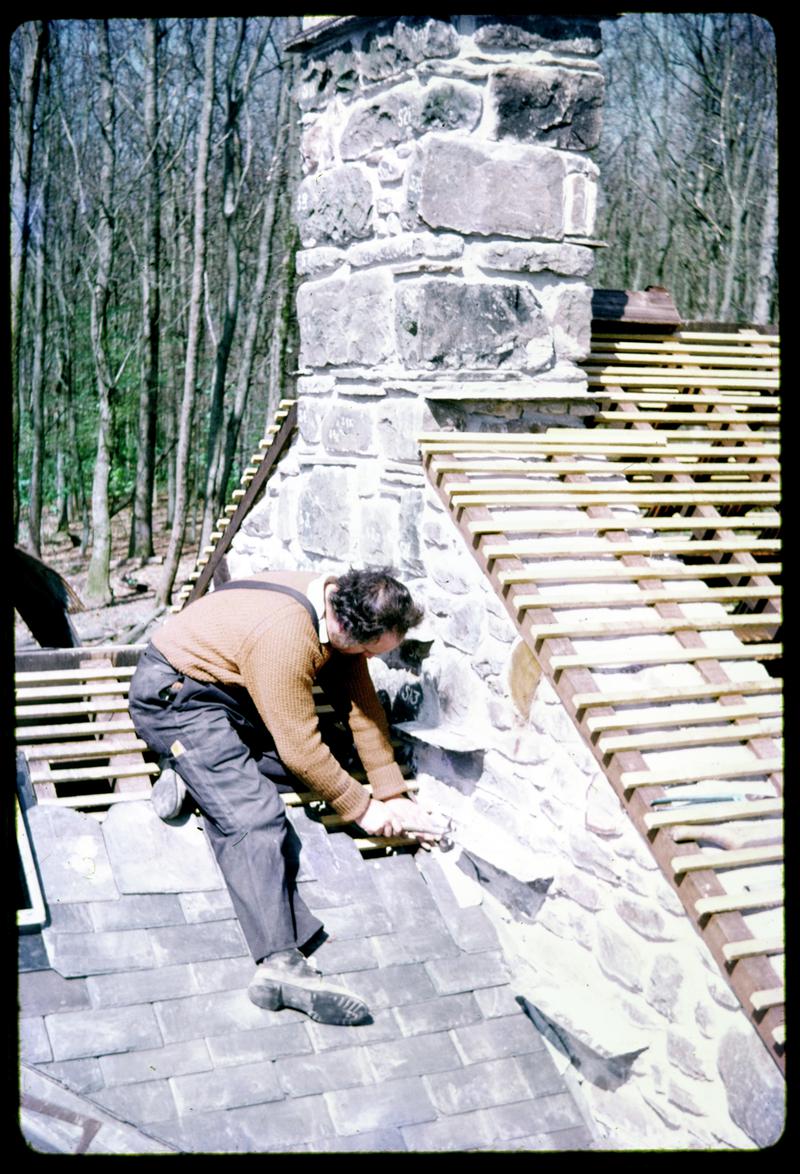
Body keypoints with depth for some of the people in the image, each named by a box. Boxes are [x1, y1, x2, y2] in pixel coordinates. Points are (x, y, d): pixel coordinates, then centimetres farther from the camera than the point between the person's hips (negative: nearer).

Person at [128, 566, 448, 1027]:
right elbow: (300, 748, -25)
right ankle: (281, 963, -30)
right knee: (254, 818, -24)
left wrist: (393, 794, 1)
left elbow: (363, 705, 0)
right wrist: (362, 808, -13)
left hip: (230, 690, 9)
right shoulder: (285, 637, -33)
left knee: (323, 760, 1)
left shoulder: (340, 608, -8)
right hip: (173, 694, -9)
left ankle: (195, 770, 0)